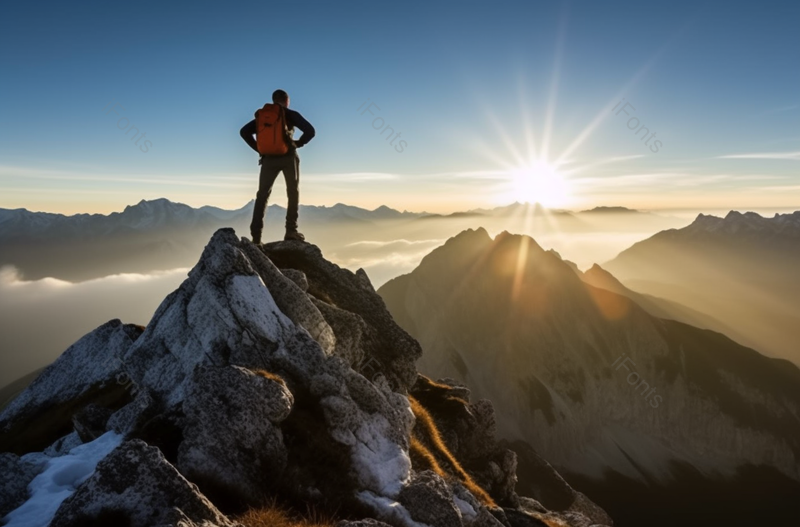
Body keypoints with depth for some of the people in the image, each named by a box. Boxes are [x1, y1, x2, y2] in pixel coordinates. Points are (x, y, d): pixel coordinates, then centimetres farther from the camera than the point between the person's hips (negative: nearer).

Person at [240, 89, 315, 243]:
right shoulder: (291, 115, 2)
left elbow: (244, 132, 7)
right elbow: (310, 131, -8)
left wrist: (259, 148, 7)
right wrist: (298, 143, 4)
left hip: (269, 158, 2)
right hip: (289, 157, -2)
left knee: (262, 195, 6)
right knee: (293, 193, 13)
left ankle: (256, 235, -4)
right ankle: (291, 230, 4)